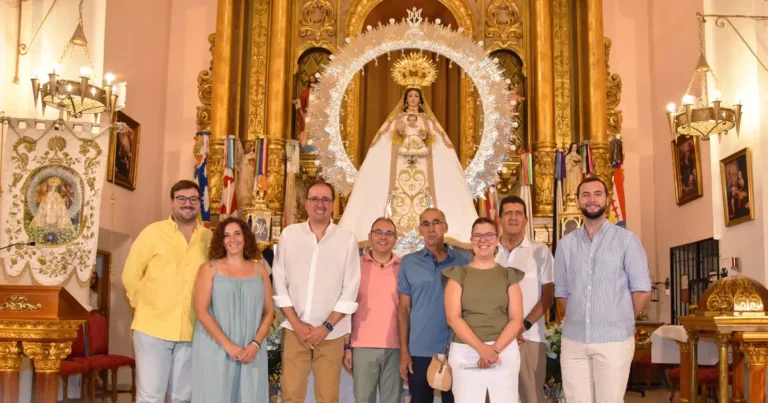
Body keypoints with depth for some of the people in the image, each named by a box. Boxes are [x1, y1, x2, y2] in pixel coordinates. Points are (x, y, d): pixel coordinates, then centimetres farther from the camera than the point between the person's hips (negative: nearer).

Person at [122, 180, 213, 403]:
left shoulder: (209, 238, 4)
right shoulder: (153, 232, -2)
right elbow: (130, 275, 3)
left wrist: (201, 311, 7)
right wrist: (146, 306, 3)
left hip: (190, 332, 3)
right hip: (153, 328, -2)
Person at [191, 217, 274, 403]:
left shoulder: (259, 269, 8)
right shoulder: (210, 269, 0)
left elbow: (269, 312, 7)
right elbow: (201, 312, -8)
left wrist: (256, 344, -6)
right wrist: (228, 345, -14)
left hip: (250, 351, 2)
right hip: (215, 350, -2)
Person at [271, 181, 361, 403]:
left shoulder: (347, 239, -1)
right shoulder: (289, 234, 2)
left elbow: (350, 289, -3)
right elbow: (280, 283, 2)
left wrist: (327, 326, -8)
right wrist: (297, 324, -6)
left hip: (331, 333, -1)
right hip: (295, 329, 1)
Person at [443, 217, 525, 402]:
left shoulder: (509, 275, 10)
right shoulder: (458, 274, 6)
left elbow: (516, 320, 3)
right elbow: (453, 318, -4)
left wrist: (495, 349, -12)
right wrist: (481, 348, -15)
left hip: (505, 351, 1)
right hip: (466, 353, -1)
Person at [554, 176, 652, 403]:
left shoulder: (626, 240, -2)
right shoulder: (565, 244, 8)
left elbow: (642, 290, -1)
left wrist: (621, 320, 6)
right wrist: (581, 318, 8)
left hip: (614, 340, -3)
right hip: (573, 340, 3)